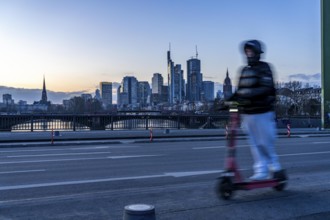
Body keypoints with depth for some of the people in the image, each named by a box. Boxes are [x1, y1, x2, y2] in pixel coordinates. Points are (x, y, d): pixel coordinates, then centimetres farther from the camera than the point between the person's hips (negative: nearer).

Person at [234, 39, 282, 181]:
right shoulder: (245, 70, 14)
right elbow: (240, 91, 16)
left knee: (265, 142, 2)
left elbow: (266, 88, -19)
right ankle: (261, 170, 12)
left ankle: (274, 166, 22)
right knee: (255, 144, 6)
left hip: (262, 112, -6)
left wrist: (249, 93, -30)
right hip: (247, 113, 6)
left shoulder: (264, 68, -5)